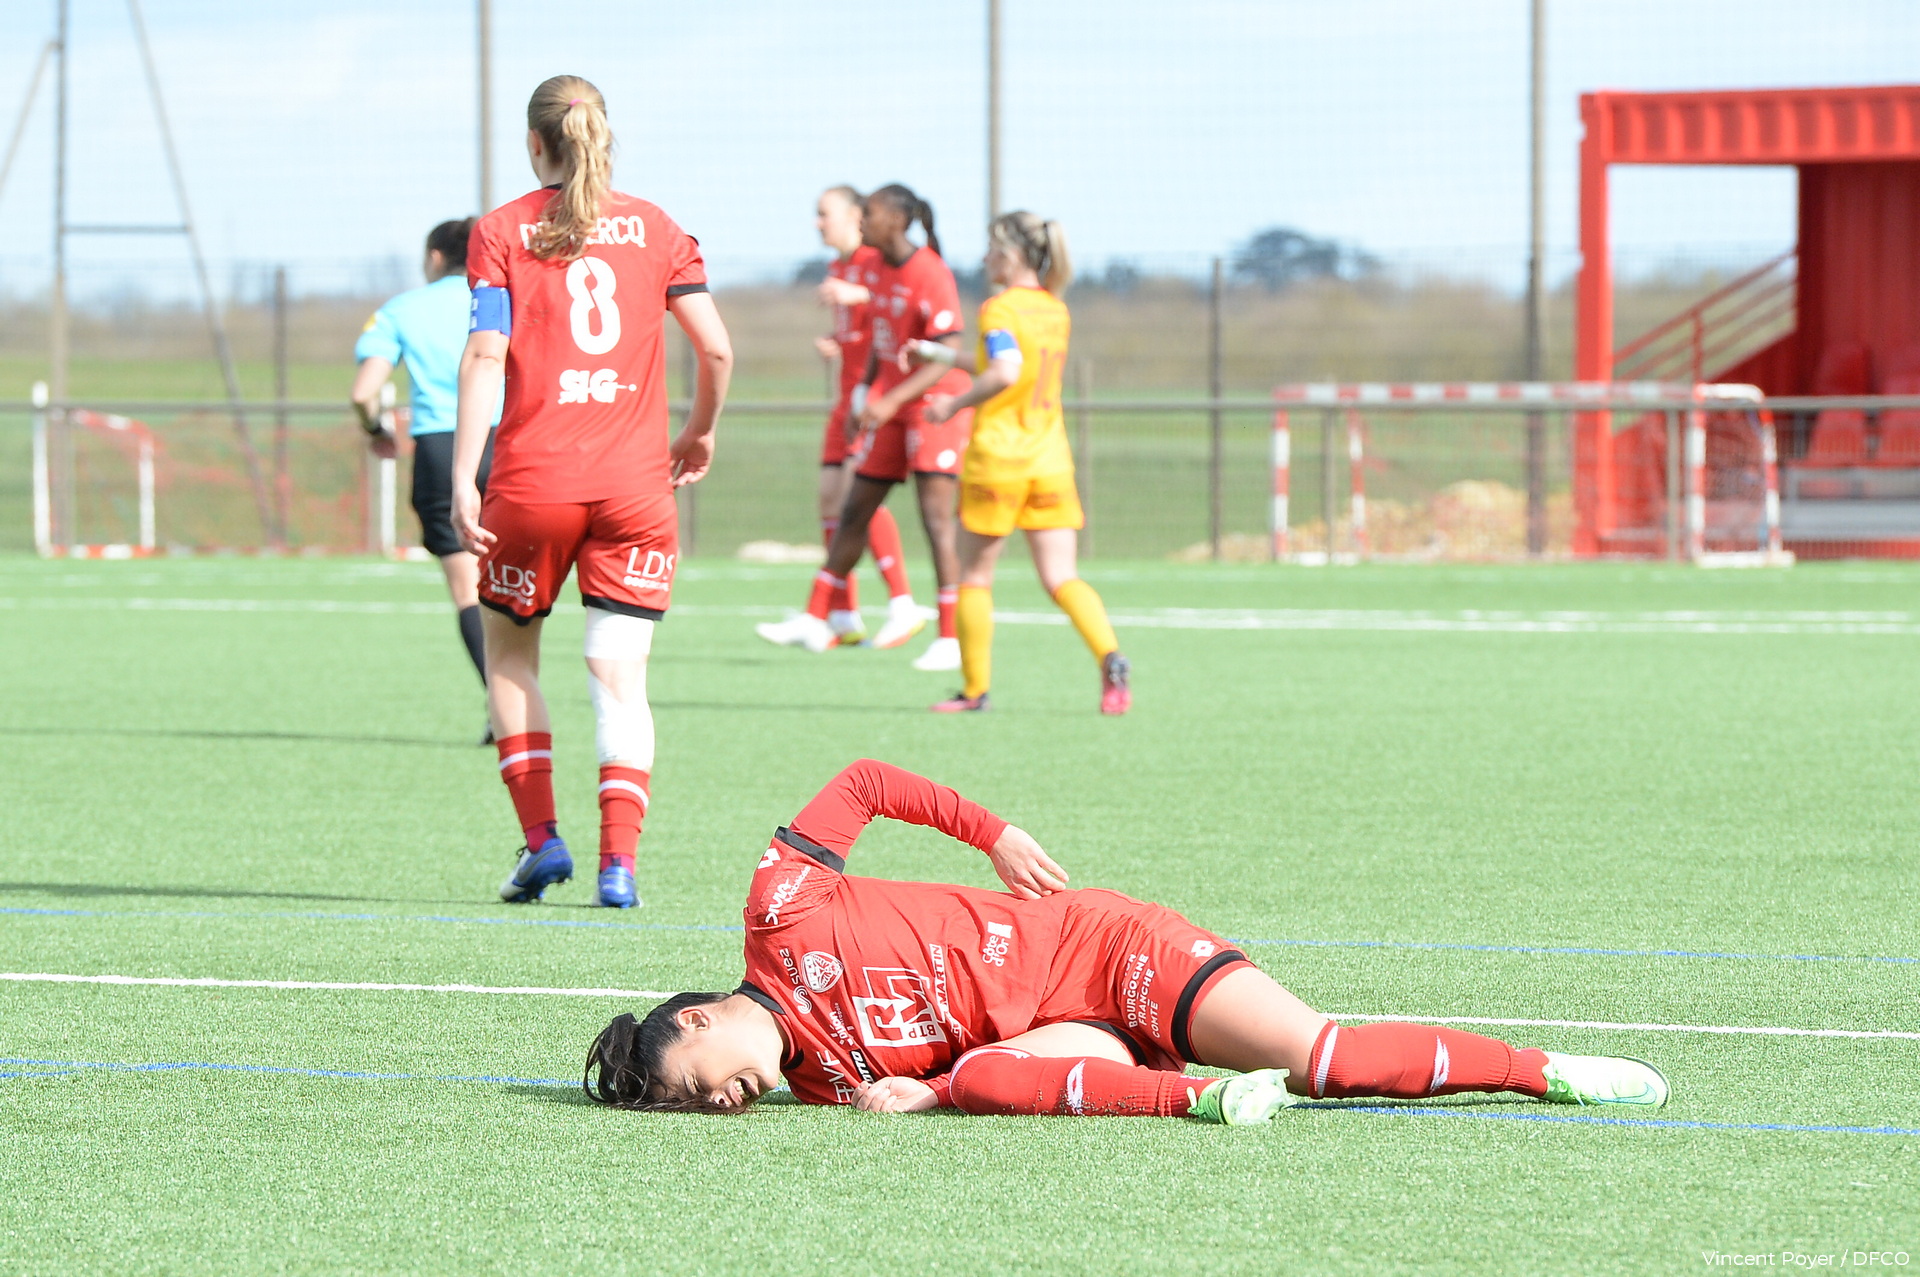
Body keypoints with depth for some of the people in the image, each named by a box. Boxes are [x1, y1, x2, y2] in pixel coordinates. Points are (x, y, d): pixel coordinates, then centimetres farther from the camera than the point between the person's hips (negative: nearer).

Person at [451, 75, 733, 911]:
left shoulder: (502, 231, 3)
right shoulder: (653, 227, 8)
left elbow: (485, 355, -7)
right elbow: (716, 348, 3)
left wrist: (464, 480, -8)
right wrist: (701, 432, 21)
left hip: (533, 481, -1)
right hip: (635, 481, 1)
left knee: (509, 652, 18)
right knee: (619, 670, 1)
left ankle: (540, 837, 8)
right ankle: (619, 861, -11)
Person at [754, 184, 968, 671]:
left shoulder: (932, 276, -20)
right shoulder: (879, 267, 6)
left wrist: (892, 400, -30)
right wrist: (866, 392, 18)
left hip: (935, 404, -8)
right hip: (890, 408, 8)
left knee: (936, 518, -11)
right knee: (854, 512, 9)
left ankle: (951, 639, -9)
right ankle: (816, 621, 15)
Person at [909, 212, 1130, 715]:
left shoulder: (1000, 309, -10)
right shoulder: (1056, 311, 13)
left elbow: (1005, 371, -27)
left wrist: (955, 404, -13)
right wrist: (938, 354, 32)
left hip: (998, 452, -6)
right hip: (1050, 456, 6)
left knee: (975, 575, 9)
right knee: (1061, 577, 0)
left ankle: (975, 688, 13)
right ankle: (1110, 658, -24)